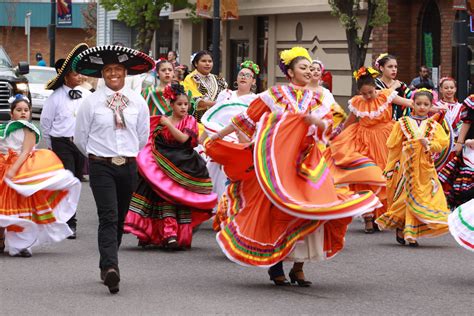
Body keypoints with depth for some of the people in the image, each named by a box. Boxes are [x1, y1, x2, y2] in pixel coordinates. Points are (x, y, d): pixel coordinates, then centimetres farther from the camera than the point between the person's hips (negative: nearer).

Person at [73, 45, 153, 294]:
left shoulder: (138, 102, 5)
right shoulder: (92, 102, -3)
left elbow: (143, 135, 18)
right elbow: (80, 137, 7)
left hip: (128, 167, 3)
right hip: (101, 167, -3)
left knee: (119, 219, 10)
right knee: (108, 217, -16)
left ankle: (107, 267, 24)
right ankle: (110, 268, -27)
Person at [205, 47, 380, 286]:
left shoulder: (315, 100, 13)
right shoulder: (275, 94, 1)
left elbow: (328, 127, 6)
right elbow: (247, 118, 4)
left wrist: (317, 121, -16)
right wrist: (218, 136, 5)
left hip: (307, 162, 4)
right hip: (278, 162, -4)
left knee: (310, 210, -5)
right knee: (278, 211, -3)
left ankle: (298, 267, 3)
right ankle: (275, 266, 6)